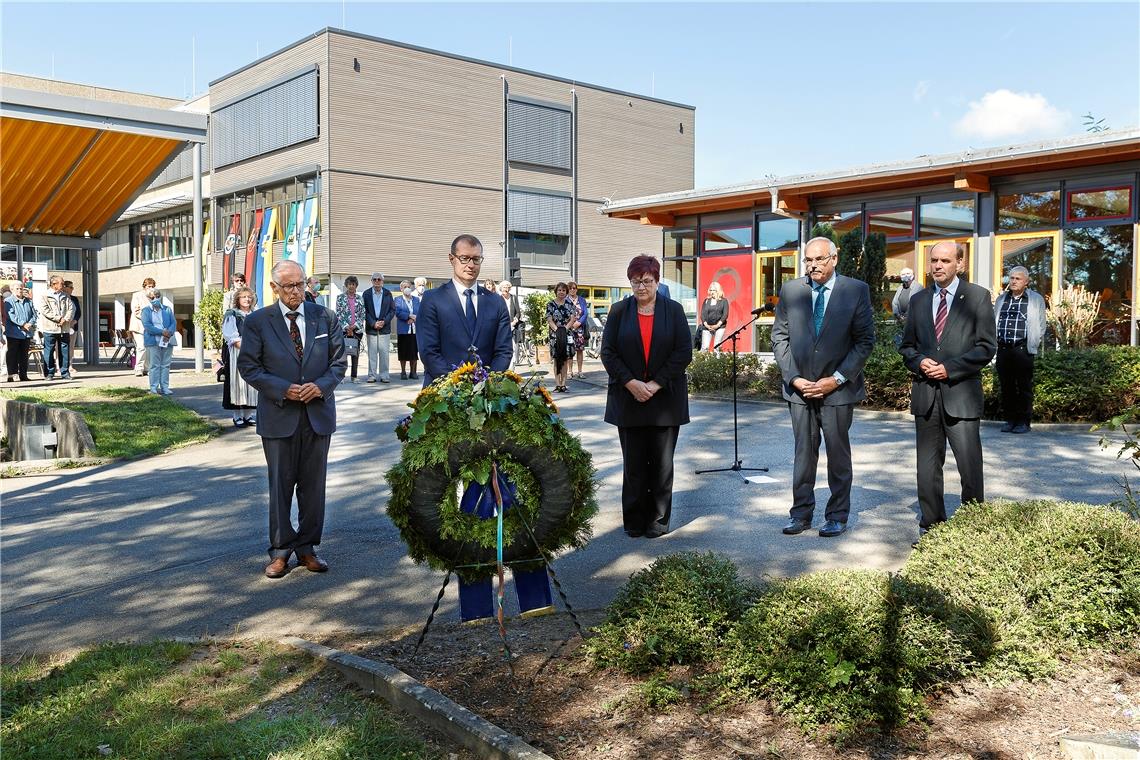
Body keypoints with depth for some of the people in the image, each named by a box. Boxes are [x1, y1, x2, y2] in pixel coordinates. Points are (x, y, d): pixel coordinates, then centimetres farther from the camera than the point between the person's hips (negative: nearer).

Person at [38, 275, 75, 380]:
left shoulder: (65, 296, 14)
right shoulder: (44, 296, 0)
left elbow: (71, 308, 6)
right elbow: (45, 310, -11)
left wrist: (66, 319, -11)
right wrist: (59, 318, -15)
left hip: (65, 328, 4)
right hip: (50, 328, -4)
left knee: (65, 350, 5)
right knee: (49, 351, 0)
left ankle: (65, 372, 11)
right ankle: (50, 373, 7)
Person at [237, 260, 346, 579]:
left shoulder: (326, 318, 4)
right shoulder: (257, 322, -2)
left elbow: (338, 362, 6)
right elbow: (248, 367, -3)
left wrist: (321, 386, -13)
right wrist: (283, 390, -15)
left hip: (318, 414, 2)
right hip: (278, 415, -2)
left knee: (313, 483, 8)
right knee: (280, 484, 5)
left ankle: (307, 547, 21)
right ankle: (280, 550, 17)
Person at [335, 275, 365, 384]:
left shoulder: (360, 299, 10)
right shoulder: (340, 298, 4)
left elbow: (362, 315, 6)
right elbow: (338, 314, -1)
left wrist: (355, 326, -8)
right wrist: (346, 327, -11)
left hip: (357, 329, 2)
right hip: (343, 329, -2)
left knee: (355, 354, 3)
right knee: (343, 352, -6)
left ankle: (353, 376, 8)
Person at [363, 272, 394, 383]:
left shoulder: (388, 294, 7)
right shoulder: (366, 294, 5)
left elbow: (393, 310, 6)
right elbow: (364, 311, 2)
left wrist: (384, 321, -7)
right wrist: (373, 323, -8)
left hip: (385, 328, 0)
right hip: (371, 328, 0)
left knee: (384, 353, -1)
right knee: (372, 353, 1)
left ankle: (384, 375, 5)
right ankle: (372, 375, 7)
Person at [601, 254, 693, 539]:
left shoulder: (674, 310, 3)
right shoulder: (619, 311, 6)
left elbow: (684, 352, -3)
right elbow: (608, 352, 1)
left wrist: (656, 384, -10)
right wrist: (631, 383, -11)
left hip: (665, 399, 0)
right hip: (629, 398, 1)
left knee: (662, 463, 3)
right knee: (633, 463, 3)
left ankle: (658, 520, 13)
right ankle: (634, 521, 13)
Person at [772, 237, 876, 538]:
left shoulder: (856, 291, -3)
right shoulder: (790, 290, 4)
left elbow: (865, 341, -4)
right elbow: (779, 336, 5)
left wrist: (837, 379, -11)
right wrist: (794, 378, -6)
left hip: (837, 387, -2)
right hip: (799, 386, 2)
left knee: (838, 453, 7)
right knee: (803, 452, 8)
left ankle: (837, 516, 18)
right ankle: (801, 513, 17)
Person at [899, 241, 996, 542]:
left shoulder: (978, 296, 2)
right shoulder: (918, 300, 13)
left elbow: (986, 346, -3)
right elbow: (907, 346, 17)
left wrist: (949, 368, -12)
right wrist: (919, 362, -4)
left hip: (961, 394, -4)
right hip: (926, 394, 4)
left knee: (970, 469, -3)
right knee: (927, 468, 8)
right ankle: (931, 527, 17)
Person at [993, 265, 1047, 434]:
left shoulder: (1036, 300, 5)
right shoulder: (1001, 298, 17)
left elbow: (1041, 326, 6)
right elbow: (994, 322, 20)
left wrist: (1033, 345, -1)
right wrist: (995, 341, 8)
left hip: (1023, 349, -4)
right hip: (1003, 349, 4)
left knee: (1024, 387, -2)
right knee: (1006, 386, 6)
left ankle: (1024, 422, 4)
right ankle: (1010, 420, 14)